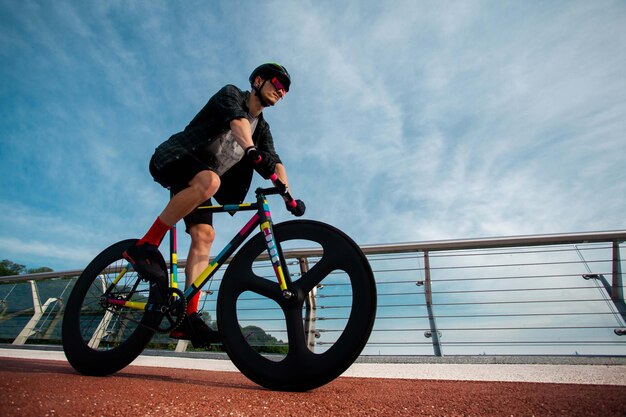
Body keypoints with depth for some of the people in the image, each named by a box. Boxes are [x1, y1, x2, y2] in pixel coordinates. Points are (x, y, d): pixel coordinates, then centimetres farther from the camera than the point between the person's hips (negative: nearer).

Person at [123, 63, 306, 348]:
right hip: (172, 158, -6)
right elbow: (237, 121, -26)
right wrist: (251, 149, -47)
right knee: (209, 181, -39)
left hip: (196, 179, 6)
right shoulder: (231, 94, -1)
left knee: (204, 235, -13)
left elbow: (274, 163, 2)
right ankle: (145, 246, -27)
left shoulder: (262, 128, 16)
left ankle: (188, 317, -14)